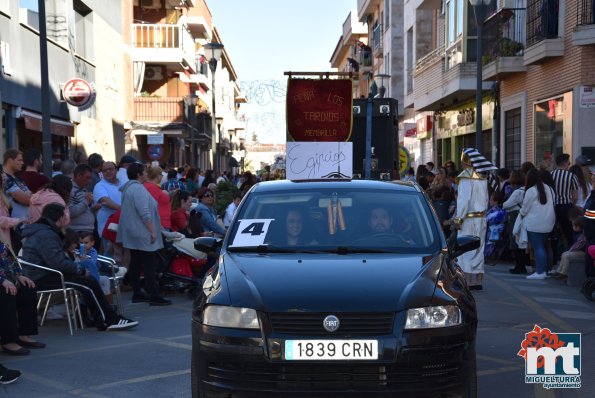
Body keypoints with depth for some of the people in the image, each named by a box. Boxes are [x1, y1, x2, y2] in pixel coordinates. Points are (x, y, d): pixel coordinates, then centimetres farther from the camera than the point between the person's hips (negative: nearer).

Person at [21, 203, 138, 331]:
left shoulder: (40, 232, 17)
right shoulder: (46, 235, -19)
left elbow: (58, 259, 20)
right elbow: (58, 263, -26)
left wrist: (78, 268, 7)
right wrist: (80, 269, -11)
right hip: (42, 280, -11)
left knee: (88, 281, 8)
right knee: (89, 284, -15)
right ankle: (109, 320, -8)